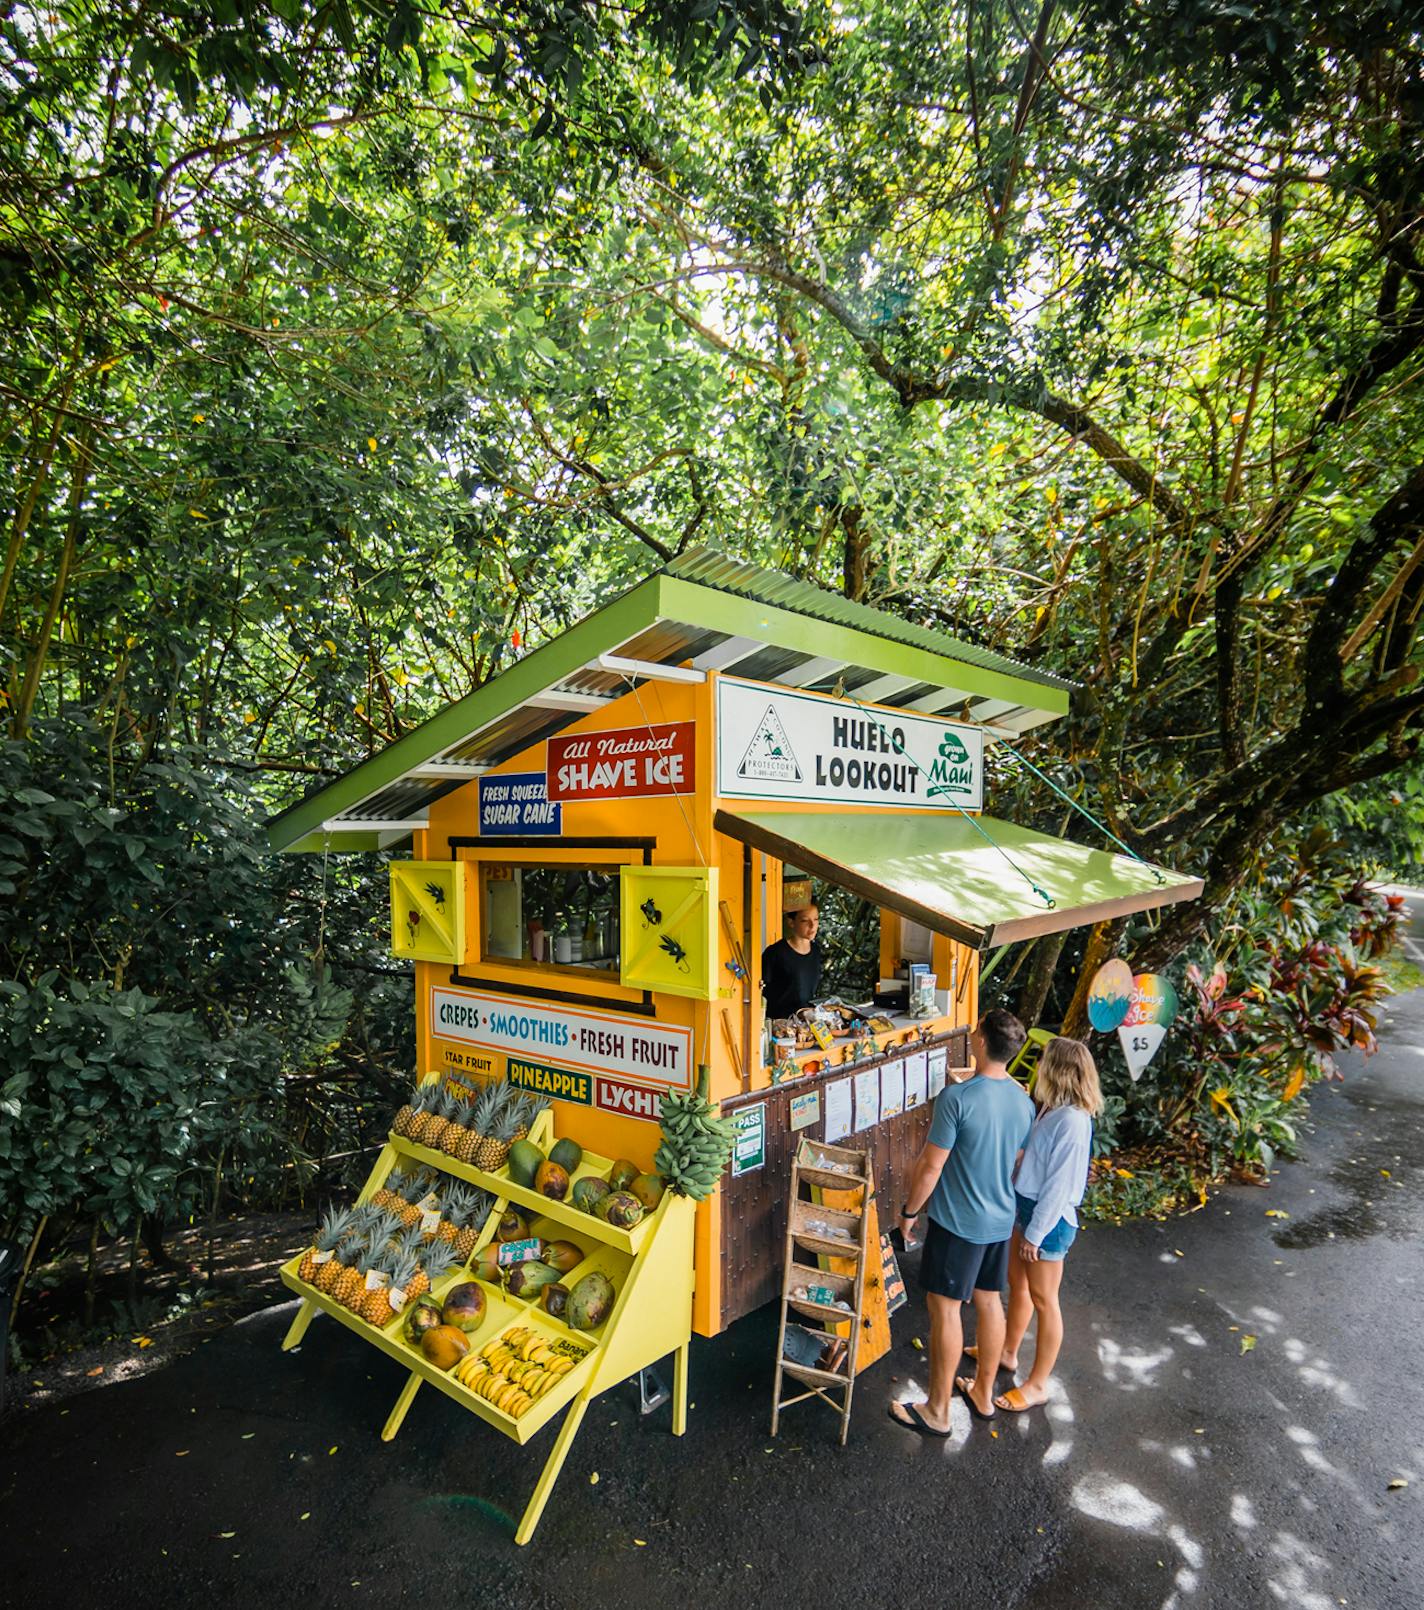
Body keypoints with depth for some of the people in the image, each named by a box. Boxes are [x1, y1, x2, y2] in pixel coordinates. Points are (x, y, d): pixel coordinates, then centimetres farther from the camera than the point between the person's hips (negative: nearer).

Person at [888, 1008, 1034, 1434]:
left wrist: (909, 1211, -6)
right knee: (989, 1302, 20)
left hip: (957, 1222, -7)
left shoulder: (958, 1097, -25)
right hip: (1001, 1220, 7)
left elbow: (931, 1166, -20)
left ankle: (937, 1412, 19)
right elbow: (1017, 1162, 10)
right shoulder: (1024, 1101, -3)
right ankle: (983, 1393, 37)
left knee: (945, 1308, 6)